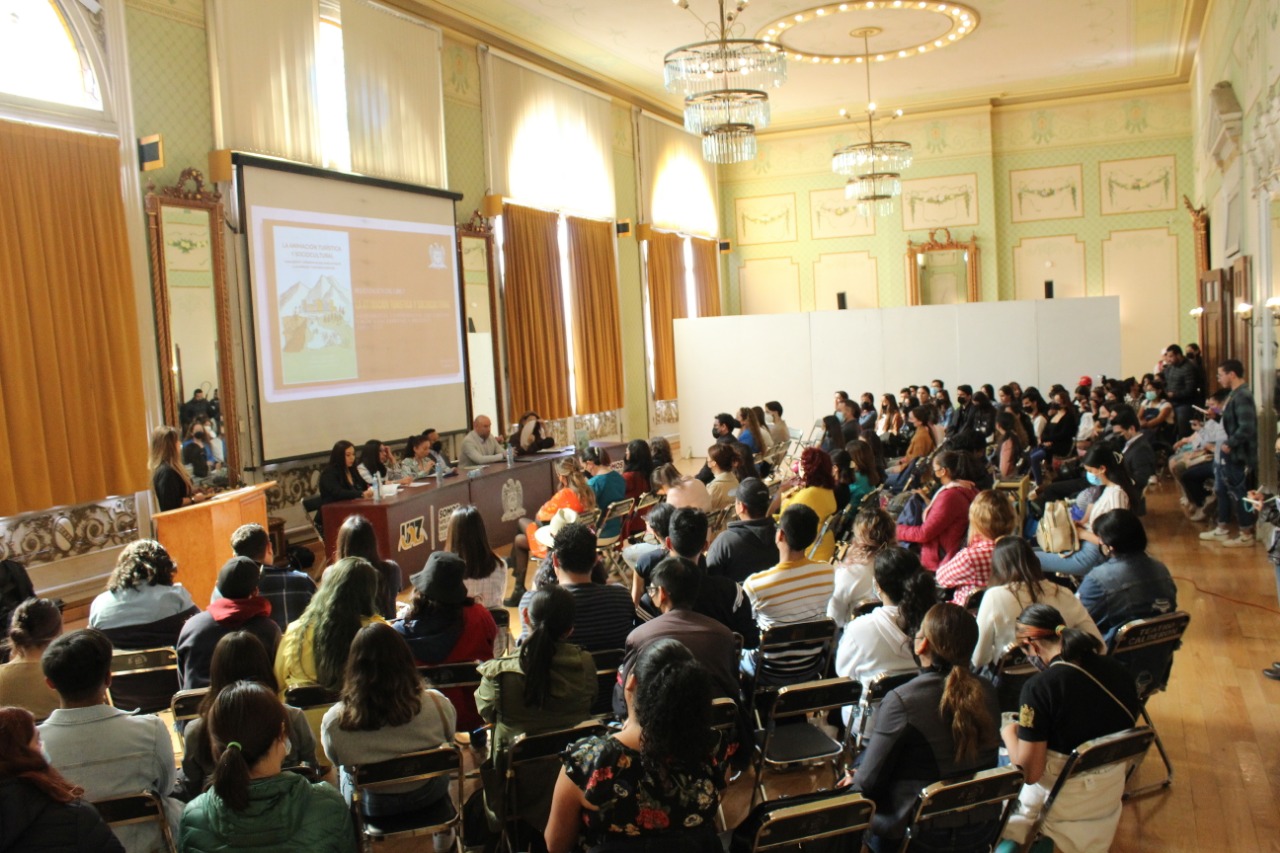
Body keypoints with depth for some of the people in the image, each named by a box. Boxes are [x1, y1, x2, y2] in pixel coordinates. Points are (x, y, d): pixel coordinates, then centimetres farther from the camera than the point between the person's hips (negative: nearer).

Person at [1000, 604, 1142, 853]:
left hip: (1062, 805, -6)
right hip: (1112, 795, 6)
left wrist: (1008, 733, -2)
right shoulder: (1119, 671, -6)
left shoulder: (1040, 686, -24)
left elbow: (1029, 772, -20)